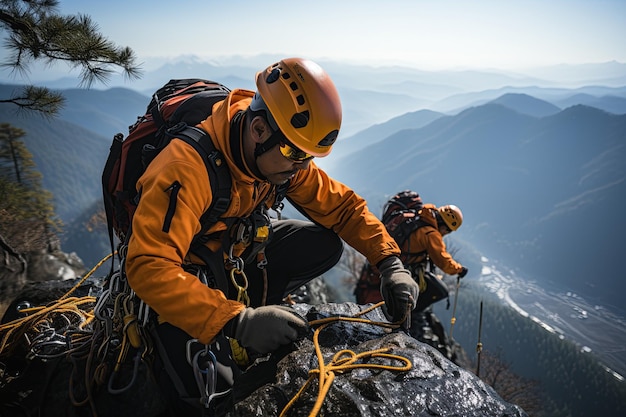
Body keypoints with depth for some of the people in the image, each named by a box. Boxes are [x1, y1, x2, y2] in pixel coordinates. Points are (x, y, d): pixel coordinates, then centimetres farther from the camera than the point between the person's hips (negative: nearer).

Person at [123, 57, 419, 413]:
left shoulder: (282, 153, -14)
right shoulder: (189, 167, -35)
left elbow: (341, 205, -7)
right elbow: (149, 268, -41)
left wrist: (391, 263, -20)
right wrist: (237, 321, -48)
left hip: (238, 252, 7)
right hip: (183, 267, -6)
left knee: (326, 244, -11)